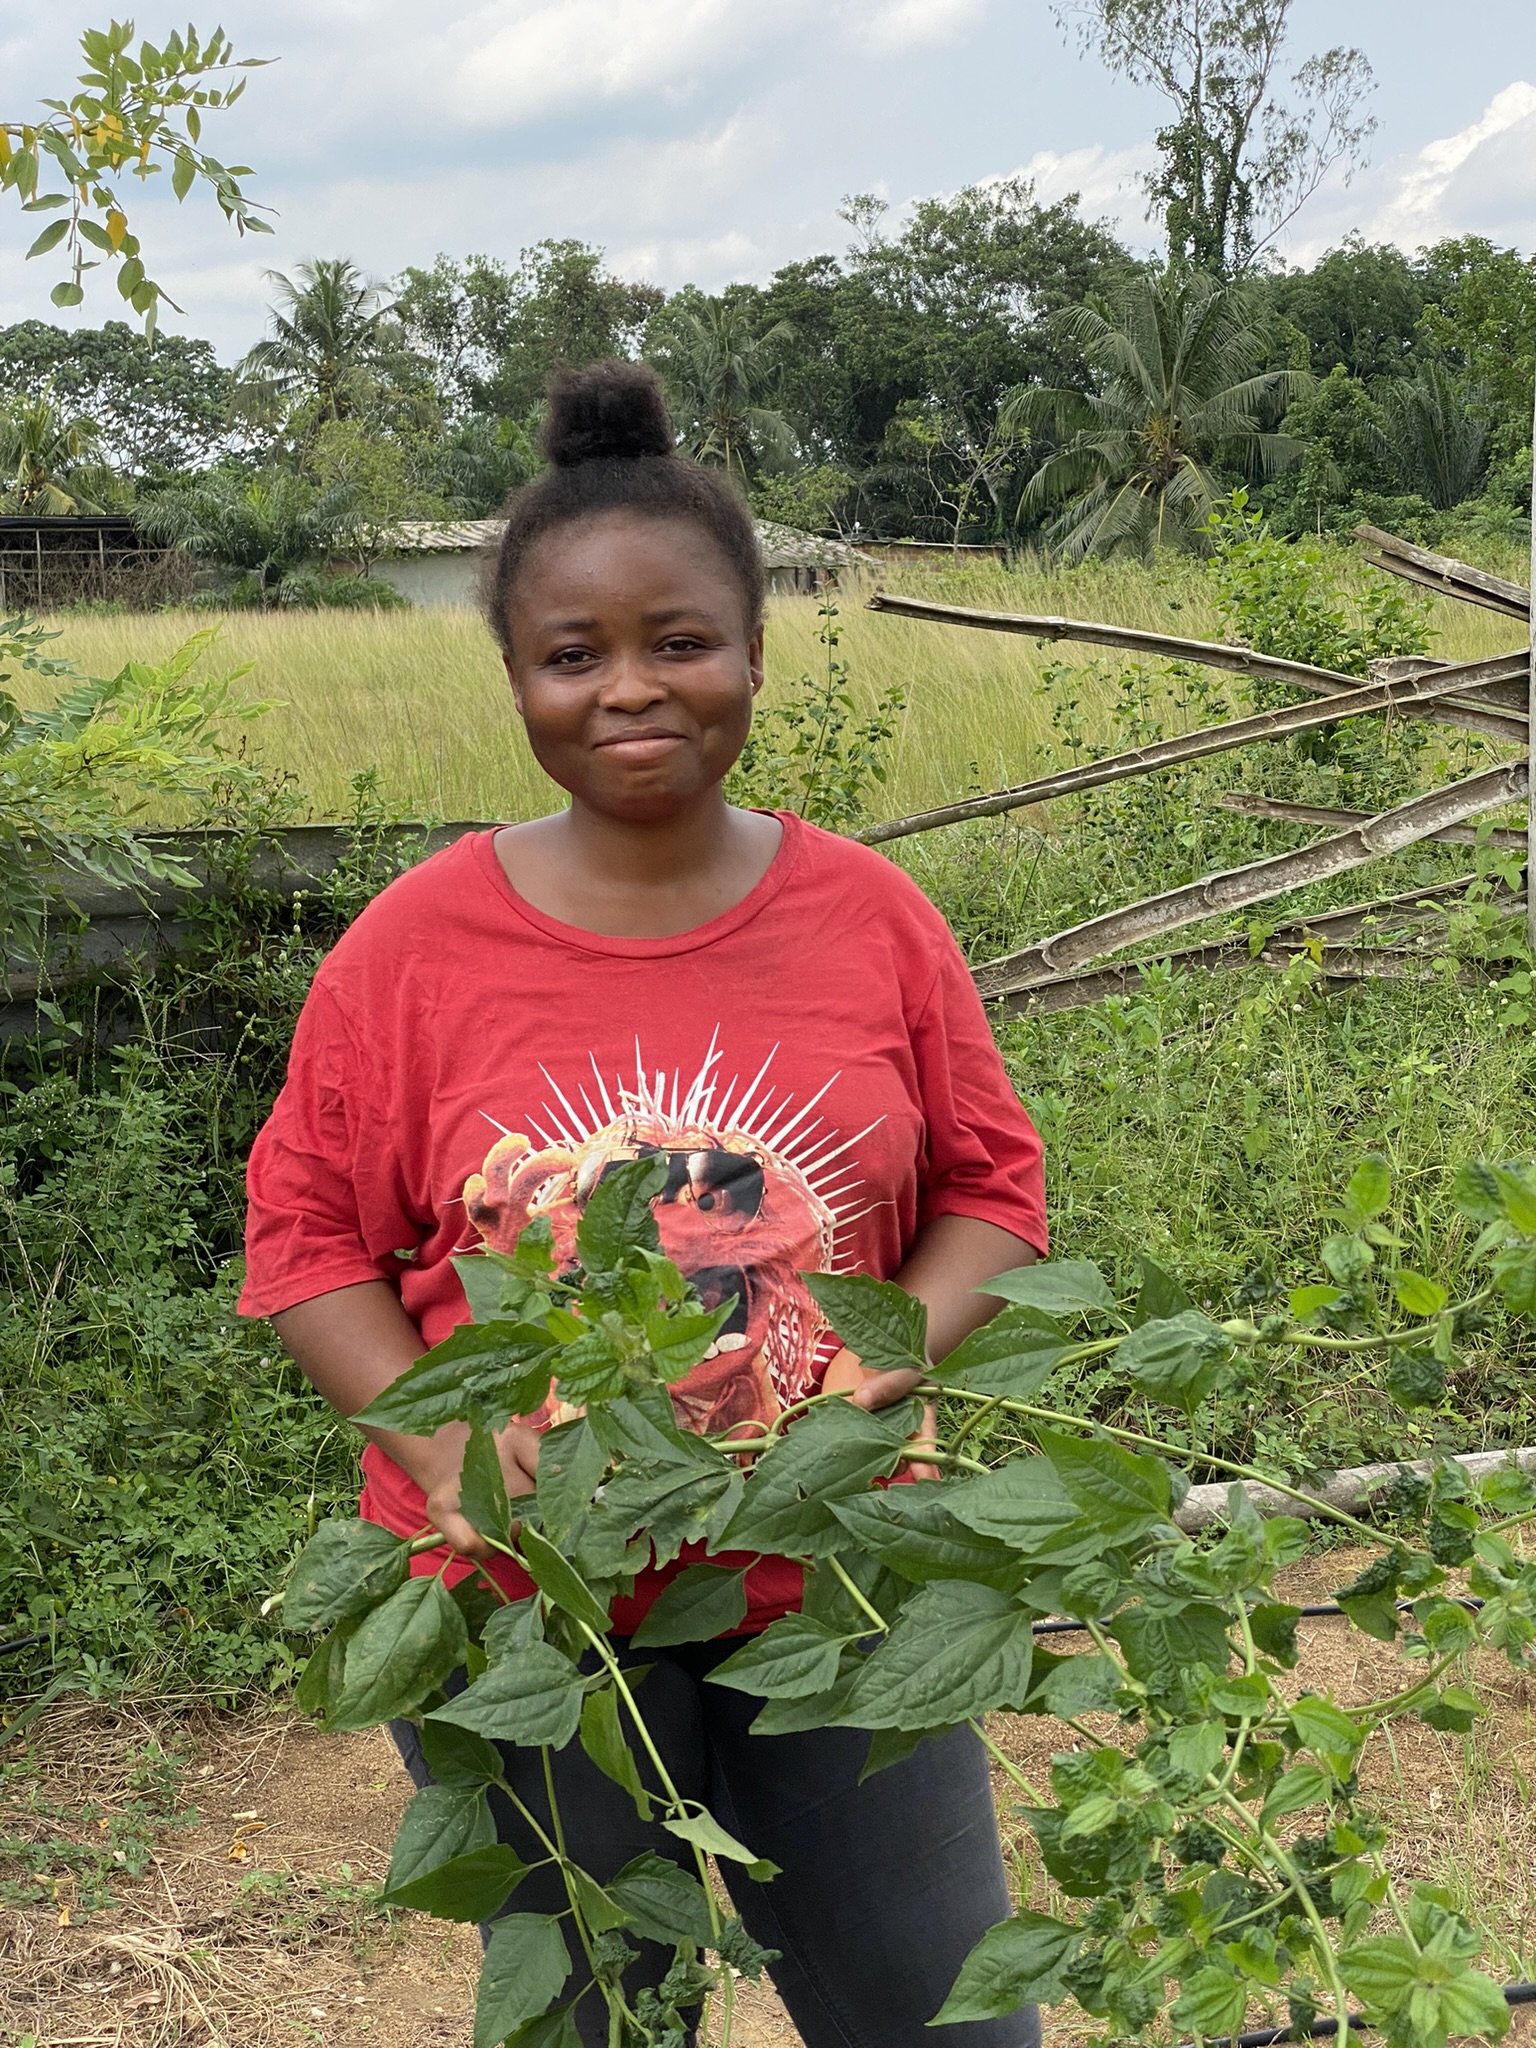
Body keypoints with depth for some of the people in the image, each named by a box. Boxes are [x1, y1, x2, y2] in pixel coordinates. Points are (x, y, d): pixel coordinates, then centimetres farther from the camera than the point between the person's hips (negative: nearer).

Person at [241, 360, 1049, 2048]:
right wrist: (434, 1441, -16)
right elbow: (307, 1232, -1)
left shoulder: (870, 915, -3)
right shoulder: (415, 942, -7)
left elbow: (991, 1188, 5)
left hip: (837, 1590, 2)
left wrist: (896, 1360, -12)